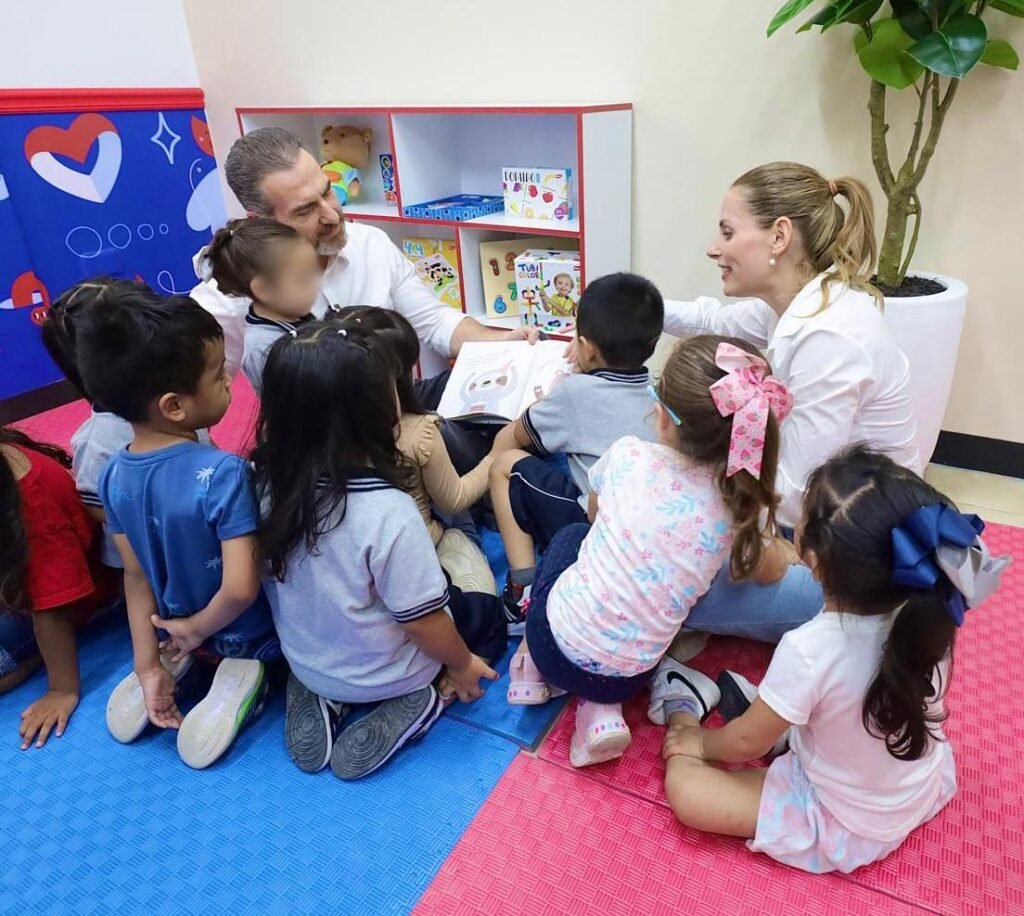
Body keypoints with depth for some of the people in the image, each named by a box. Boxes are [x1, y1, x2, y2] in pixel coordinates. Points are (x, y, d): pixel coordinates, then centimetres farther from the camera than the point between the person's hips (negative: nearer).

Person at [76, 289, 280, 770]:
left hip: (181, 630, 6)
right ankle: (242, 673, -2)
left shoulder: (114, 476, -12)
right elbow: (241, 588, -34)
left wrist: (147, 665, 1)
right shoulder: (223, 473, -33)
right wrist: (198, 628, -14)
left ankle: (173, 661, 9)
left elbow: (136, 576, -6)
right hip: (250, 637, -6)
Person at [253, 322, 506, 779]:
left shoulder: (271, 480, -18)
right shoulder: (388, 512, -35)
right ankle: (417, 702, 1)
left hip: (305, 660, 5)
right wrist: (463, 665, -4)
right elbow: (422, 620, -24)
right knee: (487, 612, 19)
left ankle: (319, 698, 13)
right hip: (384, 674, -4)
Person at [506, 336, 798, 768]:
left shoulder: (630, 455, -14)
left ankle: (535, 668, 21)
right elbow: (772, 570, 12)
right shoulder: (743, 507, -10)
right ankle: (602, 711, 13)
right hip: (625, 679, 1)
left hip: (556, 639, -1)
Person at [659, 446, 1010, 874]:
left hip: (845, 826, -6)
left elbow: (748, 743, -19)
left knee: (684, 788, -5)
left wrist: (700, 740, 0)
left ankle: (683, 713, 18)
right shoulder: (929, 615, -21)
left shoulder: (808, 650, -36)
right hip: (925, 790, 6)